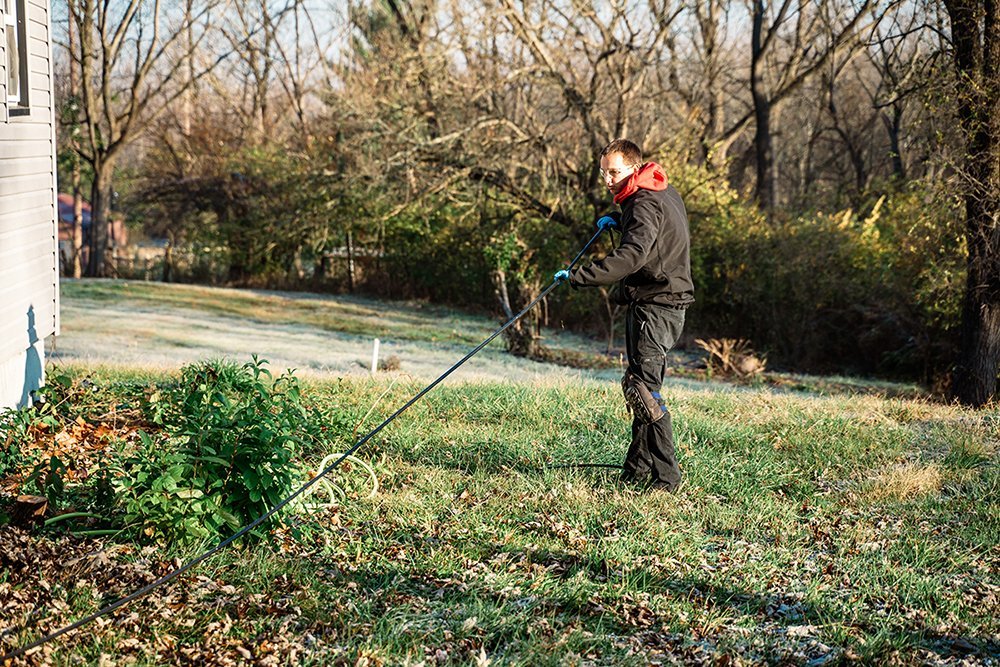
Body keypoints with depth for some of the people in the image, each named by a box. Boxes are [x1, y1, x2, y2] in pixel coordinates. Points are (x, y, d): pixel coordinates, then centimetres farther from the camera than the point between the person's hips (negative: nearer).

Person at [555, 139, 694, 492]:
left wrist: (577, 276, -34)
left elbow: (631, 256, -30)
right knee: (643, 385, 14)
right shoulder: (665, 193, 15)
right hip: (663, 303, 11)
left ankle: (666, 477, -13)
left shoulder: (645, 203, -15)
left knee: (643, 387, -13)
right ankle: (638, 468, 20)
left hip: (654, 306, -11)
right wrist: (619, 221, 14)